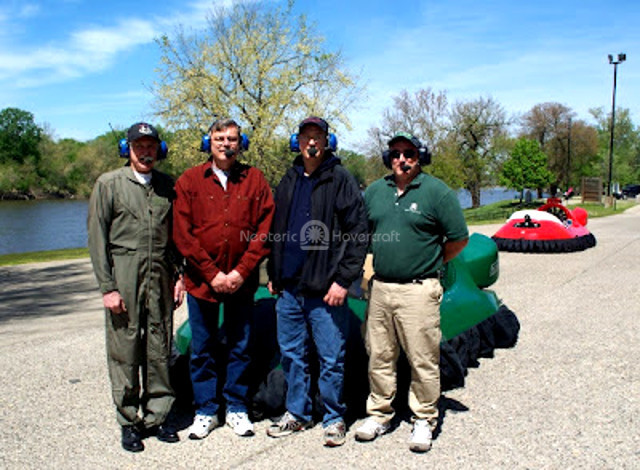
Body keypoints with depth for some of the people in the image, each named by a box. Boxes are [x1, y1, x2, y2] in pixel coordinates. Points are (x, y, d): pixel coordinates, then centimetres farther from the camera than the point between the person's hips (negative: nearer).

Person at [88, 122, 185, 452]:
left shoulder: (167, 186, 11)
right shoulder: (109, 184, 3)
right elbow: (97, 238, -1)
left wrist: (180, 275, 6)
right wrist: (107, 286, -8)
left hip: (160, 277, 3)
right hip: (124, 278, -2)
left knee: (159, 349, 6)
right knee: (124, 350, 2)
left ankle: (156, 416, 20)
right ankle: (129, 421, 16)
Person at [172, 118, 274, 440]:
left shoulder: (254, 180, 3)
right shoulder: (190, 181, 1)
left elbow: (265, 230, -2)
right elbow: (182, 235, -4)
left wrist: (241, 272, -9)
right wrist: (212, 274, -10)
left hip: (241, 281, 0)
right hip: (201, 280, 0)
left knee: (240, 347, 10)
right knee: (202, 349, 9)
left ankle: (236, 408, 24)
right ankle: (205, 411, 24)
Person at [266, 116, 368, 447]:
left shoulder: (341, 180, -5)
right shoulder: (288, 181, 14)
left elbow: (358, 233, -10)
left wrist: (343, 280, -15)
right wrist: (273, 274, 15)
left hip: (325, 289, -6)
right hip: (289, 287, 6)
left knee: (331, 358, 3)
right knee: (291, 354, 14)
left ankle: (333, 418, 20)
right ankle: (296, 413, 29)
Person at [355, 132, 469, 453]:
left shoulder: (437, 192, -3)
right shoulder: (374, 191, 12)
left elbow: (459, 238, -1)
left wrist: (431, 263, 5)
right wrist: (380, 261, 13)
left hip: (418, 290, -5)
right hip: (380, 288, 5)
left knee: (423, 360, 1)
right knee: (379, 357, 11)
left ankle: (424, 420, 16)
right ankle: (379, 414, 25)